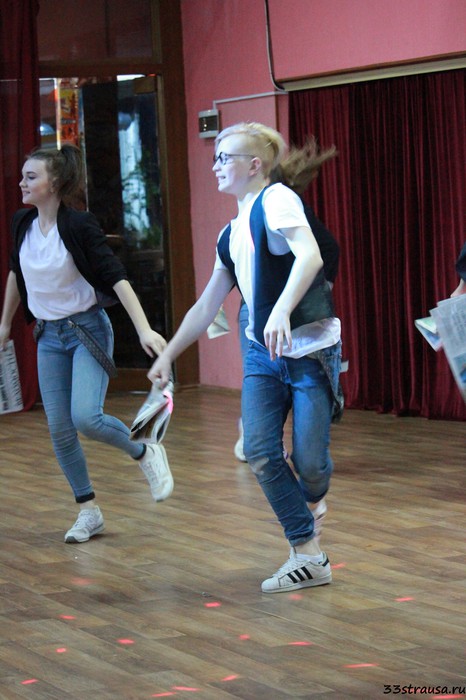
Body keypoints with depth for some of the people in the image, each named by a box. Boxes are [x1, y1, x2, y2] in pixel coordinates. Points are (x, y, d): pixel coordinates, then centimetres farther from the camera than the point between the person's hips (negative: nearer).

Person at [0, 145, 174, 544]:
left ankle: (145, 455, 7)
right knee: (59, 429, 3)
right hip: (48, 335, 6)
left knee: (85, 417, -21)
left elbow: (116, 278, -20)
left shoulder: (80, 226, -16)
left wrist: (144, 330, -28)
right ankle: (89, 511, 14)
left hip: (87, 330, -6)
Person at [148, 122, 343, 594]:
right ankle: (307, 556, -1)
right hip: (263, 352, 7)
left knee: (309, 463, -7)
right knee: (260, 454, -10)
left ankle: (309, 504, 30)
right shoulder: (231, 235, 16)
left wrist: (282, 310, -40)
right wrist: (168, 354, 23)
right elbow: (207, 306, 24)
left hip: (311, 347, -7)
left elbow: (310, 255, -27)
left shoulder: (276, 200, -9)